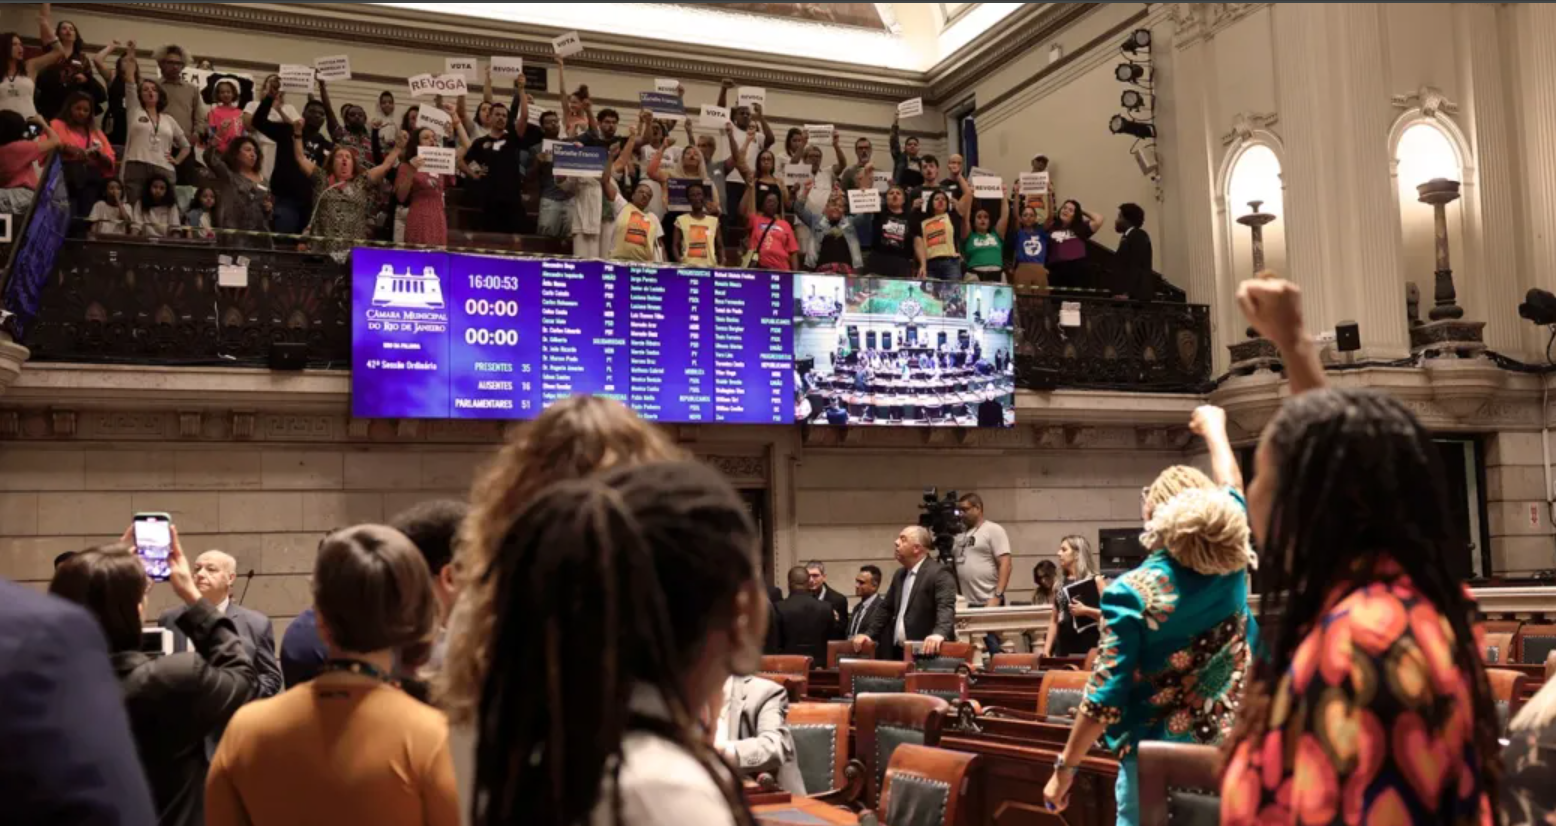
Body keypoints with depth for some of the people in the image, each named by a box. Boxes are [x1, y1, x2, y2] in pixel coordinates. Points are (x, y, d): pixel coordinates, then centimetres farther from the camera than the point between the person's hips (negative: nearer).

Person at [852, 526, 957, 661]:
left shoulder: (939, 573, -10)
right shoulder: (900, 574, 18)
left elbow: (946, 608, -23)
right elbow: (887, 609, 24)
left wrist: (939, 633, -41)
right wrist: (868, 634, 12)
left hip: (926, 653, -8)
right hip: (897, 652, 8)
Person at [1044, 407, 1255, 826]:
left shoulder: (1132, 592, -17)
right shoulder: (1230, 565, -5)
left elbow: (1105, 697, -16)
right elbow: (1231, 487, 16)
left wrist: (1065, 767, -5)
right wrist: (1213, 426, 33)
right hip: (1229, 748, 5)